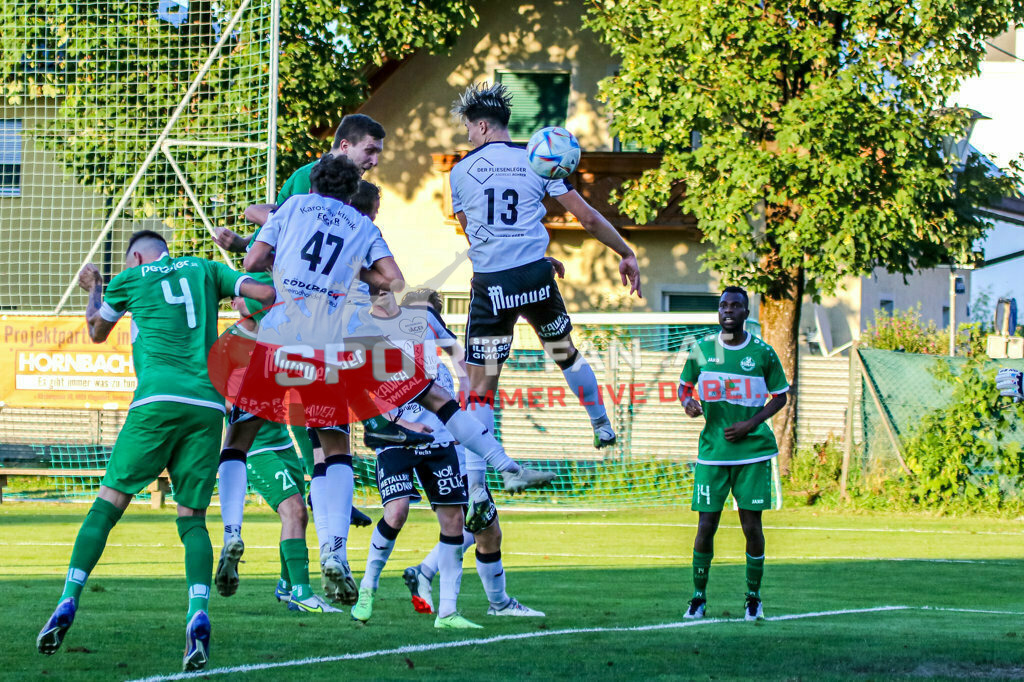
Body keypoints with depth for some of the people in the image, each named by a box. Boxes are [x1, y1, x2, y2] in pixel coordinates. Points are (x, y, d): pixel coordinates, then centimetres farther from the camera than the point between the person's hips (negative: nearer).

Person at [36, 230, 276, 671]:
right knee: (192, 519, 5)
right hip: (208, 406, 2)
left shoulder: (129, 279, 15)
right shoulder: (203, 270, 19)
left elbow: (97, 333, 32)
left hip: (158, 402, -2)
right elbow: (265, 293, 8)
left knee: (107, 505, 5)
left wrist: (94, 289, 49)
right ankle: (198, 615, -17)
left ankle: (69, 602, -7)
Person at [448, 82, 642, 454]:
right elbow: (588, 217, 2)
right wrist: (626, 254, 13)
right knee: (566, 352, 26)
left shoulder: (460, 171, 7)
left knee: (481, 384, -2)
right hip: (535, 275, 1)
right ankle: (603, 427, 39)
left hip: (489, 283, -1)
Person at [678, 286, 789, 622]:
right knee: (706, 525, -1)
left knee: (752, 525, -2)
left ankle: (753, 596, 13)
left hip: (752, 449, -1)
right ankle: (698, 597, 13)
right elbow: (685, 385, 16)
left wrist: (751, 424, -7)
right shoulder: (702, 349, 3)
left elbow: (779, 396, 7)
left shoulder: (762, 352, -2)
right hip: (712, 452, 1)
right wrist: (688, 402, -8)